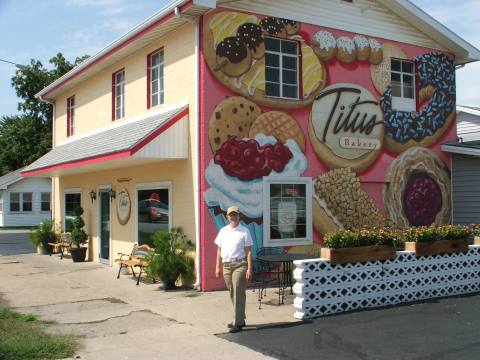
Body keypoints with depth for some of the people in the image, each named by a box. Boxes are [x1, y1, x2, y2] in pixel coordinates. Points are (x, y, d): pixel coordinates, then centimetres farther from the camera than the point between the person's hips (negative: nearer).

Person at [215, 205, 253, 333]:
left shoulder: (244, 231, -2)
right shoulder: (223, 231, 12)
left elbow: (248, 251, -5)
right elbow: (219, 250, 15)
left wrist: (249, 269, -11)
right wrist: (218, 266, 10)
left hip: (239, 265, -5)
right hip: (226, 265, 5)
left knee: (239, 295, -7)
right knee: (232, 294, 13)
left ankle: (237, 323, -5)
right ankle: (240, 319, 25)